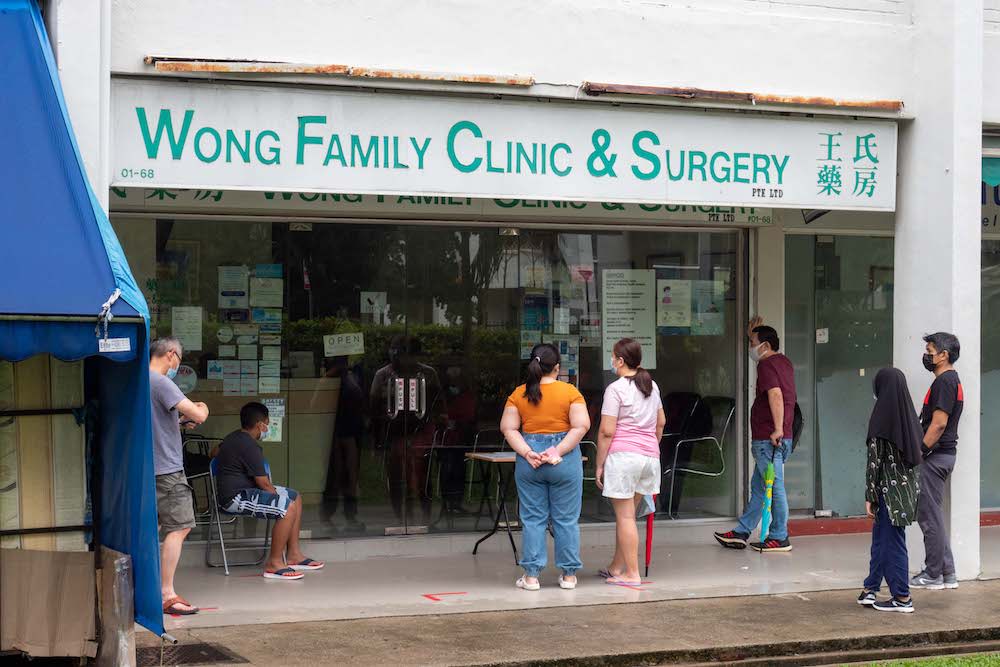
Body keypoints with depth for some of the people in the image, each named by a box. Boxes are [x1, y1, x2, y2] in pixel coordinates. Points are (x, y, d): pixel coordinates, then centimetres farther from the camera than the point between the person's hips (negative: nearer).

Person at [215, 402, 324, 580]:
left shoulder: (233, 438, 14)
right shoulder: (249, 446, -19)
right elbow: (264, 483, -19)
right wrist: (277, 494, 0)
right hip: (235, 498, -11)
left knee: (295, 497, 13)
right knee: (288, 508, -26)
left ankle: (293, 554, 13)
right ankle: (274, 564, -20)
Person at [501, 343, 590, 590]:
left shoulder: (518, 394, 2)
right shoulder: (570, 392, -3)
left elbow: (508, 428, -4)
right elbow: (581, 426, -11)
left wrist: (527, 453, -9)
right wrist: (558, 451, -12)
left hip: (529, 462, 1)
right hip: (565, 462, -1)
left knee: (533, 519, 7)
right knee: (566, 519, 7)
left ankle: (531, 575, 7)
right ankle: (568, 574, 13)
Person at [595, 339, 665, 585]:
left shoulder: (616, 389, -10)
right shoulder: (651, 386, 13)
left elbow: (607, 431, -12)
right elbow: (661, 422, 23)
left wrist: (599, 464, -6)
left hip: (622, 455, -7)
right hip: (650, 456, 7)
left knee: (625, 517, -1)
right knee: (626, 515, 15)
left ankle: (632, 573, 0)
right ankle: (616, 568, 22)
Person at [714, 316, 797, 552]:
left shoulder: (766, 365, -13)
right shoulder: (783, 361, 17)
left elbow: (775, 395, -28)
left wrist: (778, 429, -30)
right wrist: (753, 335, 43)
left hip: (768, 439, -10)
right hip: (771, 438, 10)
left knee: (774, 487, -4)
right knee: (758, 487, 14)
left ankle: (780, 538, 1)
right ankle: (741, 533, 20)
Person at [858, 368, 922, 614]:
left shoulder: (881, 416, -16)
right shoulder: (909, 414, 6)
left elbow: (875, 460, -16)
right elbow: (918, 451, 10)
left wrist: (870, 496, -11)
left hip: (889, 487, -7)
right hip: (908, 485, 7)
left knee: (892, 541, 1)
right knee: (880, 538, 17)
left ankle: (902, 598, 7)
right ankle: (870, 589, 24)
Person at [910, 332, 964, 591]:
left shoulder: (944, 382, -15)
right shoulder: (952, 380, 17)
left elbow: (939, 424, -22)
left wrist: (919, 452, -18)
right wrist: (921, 451, 19)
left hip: (936, 457, -11)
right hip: (943, 455, 11)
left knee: (929, 516, -4)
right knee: (932, 515, 15)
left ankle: (933, 575, 1)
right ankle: (947, 573, 17)